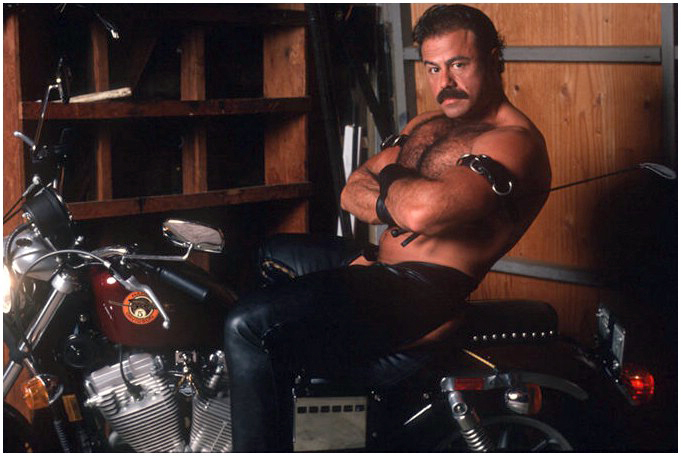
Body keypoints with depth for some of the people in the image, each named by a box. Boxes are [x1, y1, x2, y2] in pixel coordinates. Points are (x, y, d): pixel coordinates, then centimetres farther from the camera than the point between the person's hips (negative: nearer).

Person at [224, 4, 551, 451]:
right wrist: (396, 205, -8)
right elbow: (353, 192, 15)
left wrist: (389, 180, -6)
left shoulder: (514, 142, -12)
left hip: (424, 292, -11)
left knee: (249, 326, -24)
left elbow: (425, 209, -29)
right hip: (380, 272, 11)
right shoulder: (427, 125, 19)